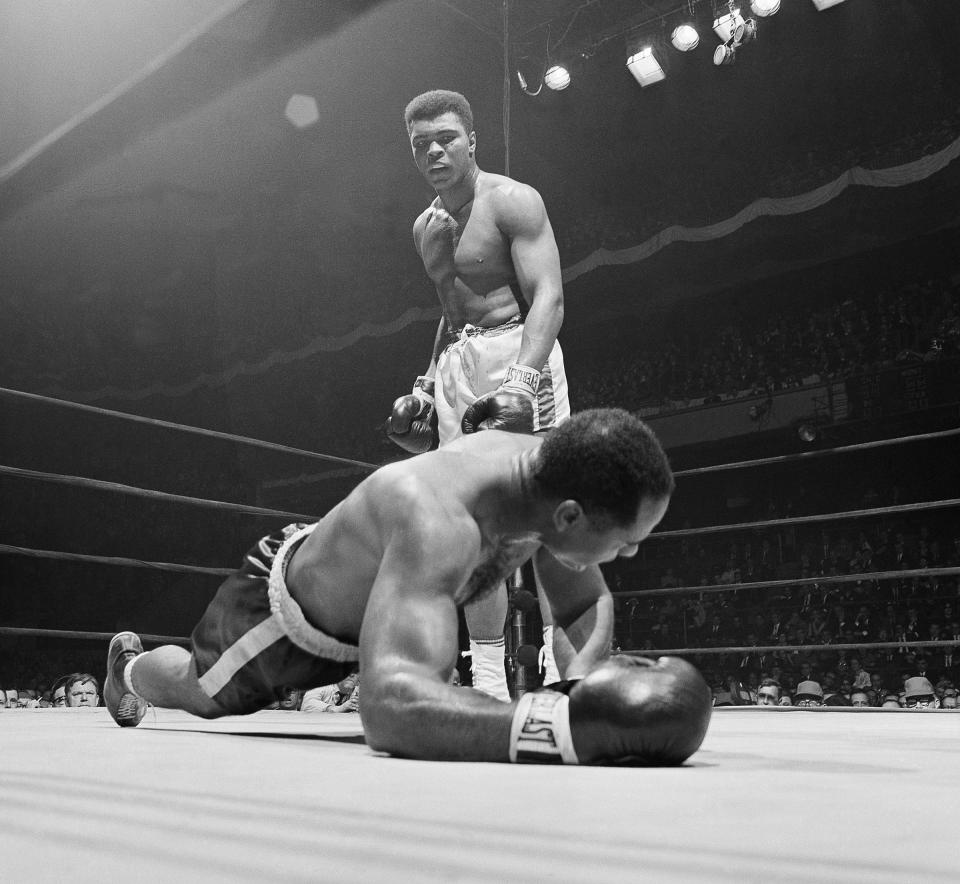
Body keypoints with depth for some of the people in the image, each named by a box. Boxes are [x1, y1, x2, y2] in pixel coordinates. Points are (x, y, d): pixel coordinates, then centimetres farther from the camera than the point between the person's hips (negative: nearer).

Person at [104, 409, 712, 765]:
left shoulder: (549, 475, -26)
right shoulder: (438, 520, -50)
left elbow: (588, 605, -10)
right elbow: (389, 705, -61)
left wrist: (583, 677, -32)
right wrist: (569, 724, -73)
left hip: (361, 606, 5)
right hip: (278, 613, -5)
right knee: (199, 693, 25)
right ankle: (130, 666, 59)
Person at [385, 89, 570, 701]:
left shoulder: (512, 201, -4)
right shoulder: (425, 227, 19)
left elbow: (548, 297, -16)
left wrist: (521, 377, -30)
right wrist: (428, 382, 19)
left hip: (518, 349, -7)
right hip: (456, 360, 7)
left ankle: (563, 668, -13)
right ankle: (489, 682, 5)